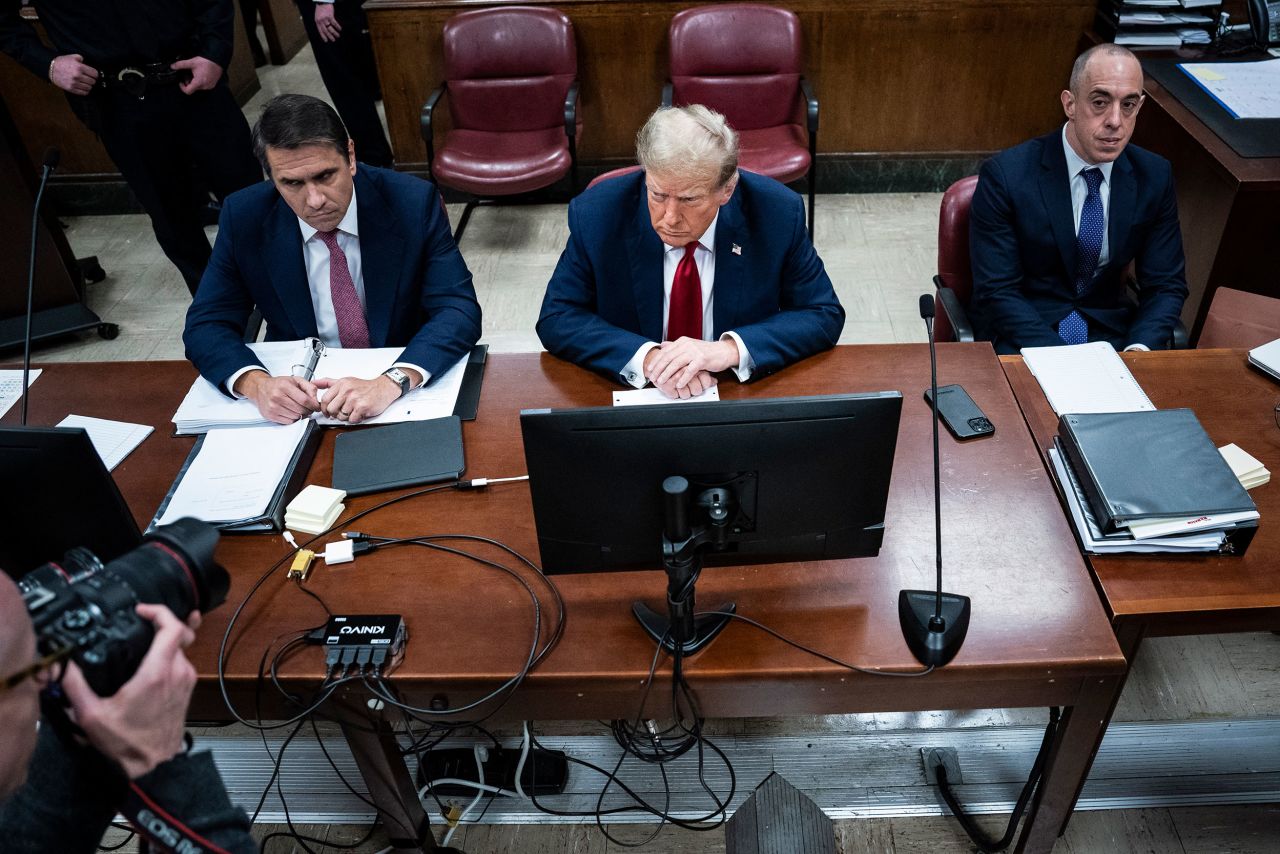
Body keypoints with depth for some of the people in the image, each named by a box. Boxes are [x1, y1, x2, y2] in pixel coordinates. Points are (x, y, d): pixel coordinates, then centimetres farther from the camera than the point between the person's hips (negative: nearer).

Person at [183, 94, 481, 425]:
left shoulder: (413, 202, -13)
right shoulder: (244, 217, -6)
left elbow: (460, 311, -18)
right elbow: (206, 324, -4)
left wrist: (393, 383, -36)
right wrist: (257, 384, -26)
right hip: (298, 389, 2)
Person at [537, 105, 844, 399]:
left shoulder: (779, 213, -13)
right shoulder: (596, 214, -13)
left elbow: (825, 316, -7)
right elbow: (556, 319, -8)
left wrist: (731, 349, -24)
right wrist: (646, 357, -25)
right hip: (630, 395, 0)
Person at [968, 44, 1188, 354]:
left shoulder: (1154, 176, 0)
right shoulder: (1005, 175, -13)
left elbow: (1166, 284, 5)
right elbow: (997, 292, -15)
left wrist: (1139, 349, -15)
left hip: (1109, 332, 4)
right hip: (1022, 336, -4)